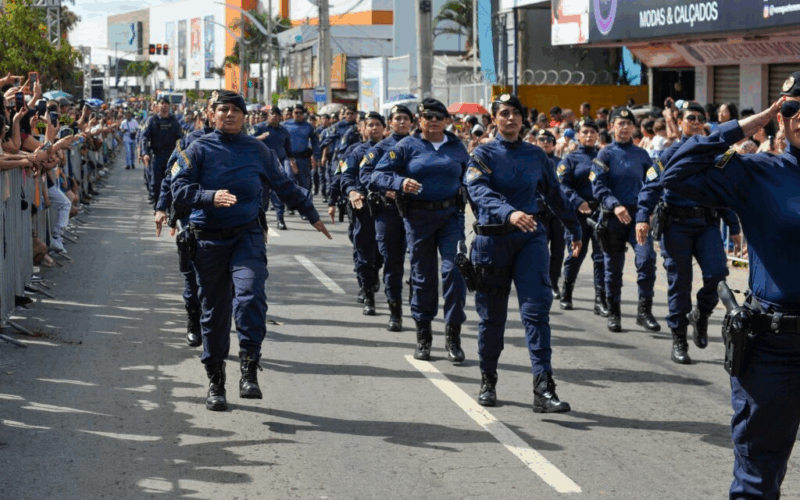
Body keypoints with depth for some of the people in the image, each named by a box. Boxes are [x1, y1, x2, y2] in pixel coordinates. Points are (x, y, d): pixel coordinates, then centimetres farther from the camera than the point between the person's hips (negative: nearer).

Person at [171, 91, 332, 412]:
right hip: (209, 240, 0)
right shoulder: (198, 150, 4)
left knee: (250, 295, -24)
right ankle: (215, 382, 18)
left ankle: (249, 369, -19)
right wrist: (211, 196, -25)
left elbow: (284, 186, 24)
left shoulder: (257, 150, 12)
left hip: (247, 236, 0)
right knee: (214, 311, 6)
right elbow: (180, 189, -7)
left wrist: (311, 214, 29)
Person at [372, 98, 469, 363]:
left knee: (454, 270, -12)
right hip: (418, 217, -1)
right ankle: (423, 337, 20)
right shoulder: (407, 146, 1)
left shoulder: (457, 147, 9)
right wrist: (401, 182, -20)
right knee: (423, 276, 6)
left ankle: (453, 337, -4)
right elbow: (378, 175, -3)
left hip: (451, 215, 1)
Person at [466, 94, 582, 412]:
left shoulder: (536, 156, 11)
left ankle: (543, 389, -19)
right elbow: (480, 191, -18)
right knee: (492, 315, 8)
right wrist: (509, 213, -35)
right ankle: (488, 382, 26)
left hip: (530, 237, 1)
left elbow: (554, 194, 22)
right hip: (492, 239, -1)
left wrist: (575, 229, 27)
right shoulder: (483, 155, 1)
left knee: (537, 309, -13)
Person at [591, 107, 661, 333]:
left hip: (638, 214, 2)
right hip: (613, 217, -2)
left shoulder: (642, 155, 12)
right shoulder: (605, 154, 2)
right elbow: (598, 185, -7)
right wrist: (615, 205, -22)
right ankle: (613, 313, 18)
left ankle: (644, 310, -8)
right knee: (613, 266, 5)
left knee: (647, 257, -16)